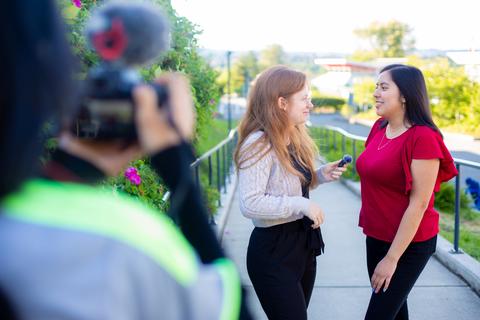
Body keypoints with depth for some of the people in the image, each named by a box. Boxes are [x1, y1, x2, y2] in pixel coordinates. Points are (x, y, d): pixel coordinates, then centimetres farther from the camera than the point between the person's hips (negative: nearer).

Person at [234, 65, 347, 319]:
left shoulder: (295, 138, 9)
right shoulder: (259, 143, -21)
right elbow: (250, 204, -28)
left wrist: (320, 175, 3)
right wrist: (302, 205, -25)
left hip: (303, 242, 9)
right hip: (273, 250, -9)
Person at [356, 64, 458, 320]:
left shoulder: (423, 138, -21)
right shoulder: (379, 127, 2)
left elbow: (419, 203, -21)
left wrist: (392, 258, -18)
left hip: (408, 245, -7)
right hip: (376, 236, 7)